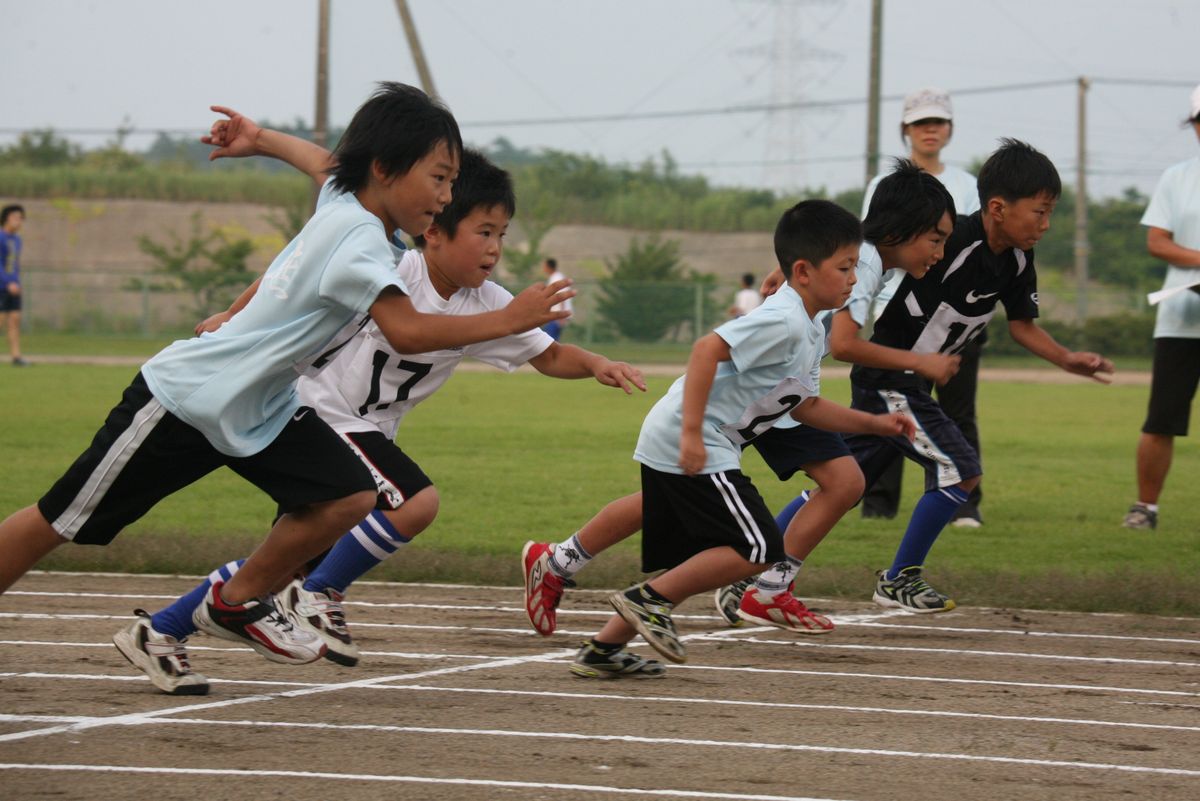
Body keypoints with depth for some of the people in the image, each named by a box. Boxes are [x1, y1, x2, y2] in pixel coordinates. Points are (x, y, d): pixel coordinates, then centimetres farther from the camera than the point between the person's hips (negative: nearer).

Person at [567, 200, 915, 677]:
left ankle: (604, 650, 18)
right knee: (759, 549, -12)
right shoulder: (783, 322, -17)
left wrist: (872, 423, 19)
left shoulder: (810, 333, 16)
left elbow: (804, 406, 25)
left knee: (688, 564, 15)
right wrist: (692, 433, -28)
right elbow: (706, 350, -26)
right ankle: (649, 599, -5)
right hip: (688, 445, -11)